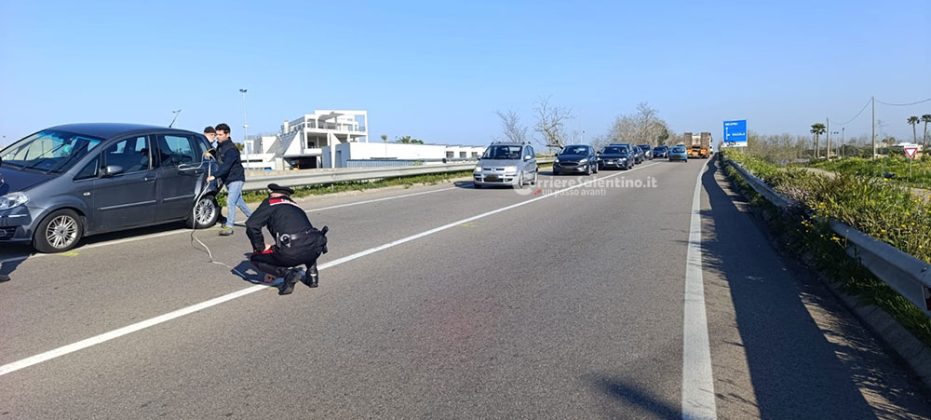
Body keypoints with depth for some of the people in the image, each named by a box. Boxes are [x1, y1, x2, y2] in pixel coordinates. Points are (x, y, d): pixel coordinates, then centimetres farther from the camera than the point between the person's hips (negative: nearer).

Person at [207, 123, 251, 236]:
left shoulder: (231, 149, -20)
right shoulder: (219, 146, 8)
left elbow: (226, 166, -30)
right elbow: (219, 163, 17)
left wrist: (214, 176, -37)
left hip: (236, 178, -9)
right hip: (228, 179, 9)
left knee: (230, 202, -16)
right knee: (239, 202, 17)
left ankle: (229, 226, -13)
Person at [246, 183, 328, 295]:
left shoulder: (270, 202, 15)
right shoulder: (296, 207, 33)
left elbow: (251, 225, 0)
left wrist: (261, 247, 15)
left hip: (291, 253, -6)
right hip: (315, 250, 6)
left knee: (255, 258, 19)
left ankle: (288, 274, -1)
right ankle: (312, 274, 25)